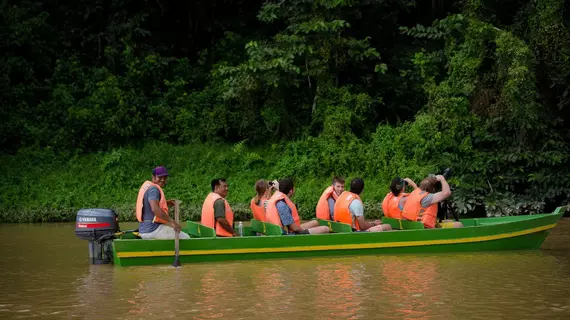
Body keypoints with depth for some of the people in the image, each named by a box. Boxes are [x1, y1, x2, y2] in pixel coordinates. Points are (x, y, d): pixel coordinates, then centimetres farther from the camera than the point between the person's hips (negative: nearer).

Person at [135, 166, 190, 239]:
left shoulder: (146, 186, 15)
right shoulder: (153, 189, -15)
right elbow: (155, 209, -31)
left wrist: (165, 203, 18)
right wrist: (172, 222, -29)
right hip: (154, 230, -10)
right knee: (185, 238, -3)